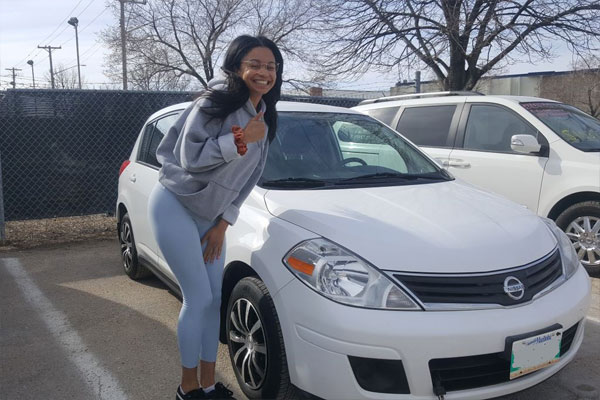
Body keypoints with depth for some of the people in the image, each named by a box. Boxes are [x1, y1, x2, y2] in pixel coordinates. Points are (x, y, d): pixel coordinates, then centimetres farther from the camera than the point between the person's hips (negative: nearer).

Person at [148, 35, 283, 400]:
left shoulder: (266, 119, 4)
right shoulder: (217, 102, -17)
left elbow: (248, 178, 9)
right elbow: (189, 158, -24)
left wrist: (223, 222, 4)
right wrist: (241, 139, -28)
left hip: (209, 215, 7)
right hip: (175, 207, -7)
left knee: (214, 298, 9)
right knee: (199, 298, -5)